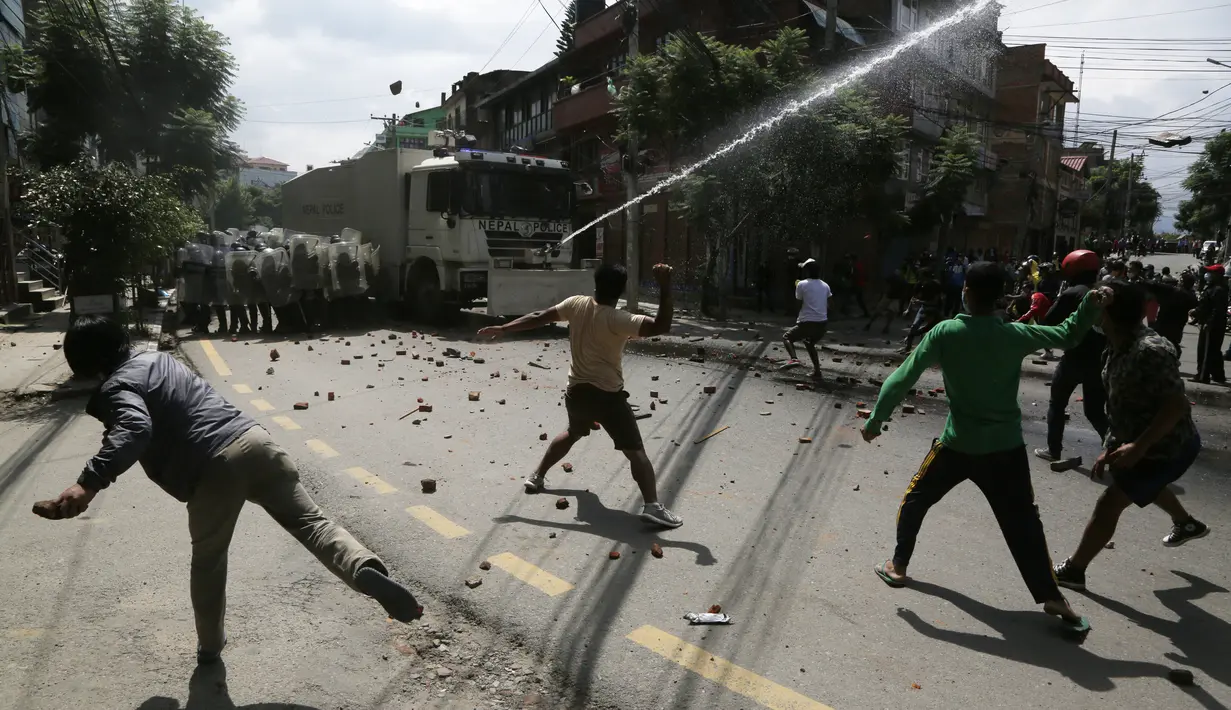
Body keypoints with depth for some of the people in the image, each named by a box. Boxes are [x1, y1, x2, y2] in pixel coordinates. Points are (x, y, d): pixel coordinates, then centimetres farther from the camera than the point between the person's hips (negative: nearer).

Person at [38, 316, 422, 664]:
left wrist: (89, 482, -29)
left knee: (208, 562, 18)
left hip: (211, 470, -5)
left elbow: (136, 429, -23)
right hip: (251, 438, 5)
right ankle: (365, 568, -22)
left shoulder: (114, 389, 0)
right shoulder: (157, 358, 24)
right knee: (308, 519, 4)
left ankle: (210, 645, 36)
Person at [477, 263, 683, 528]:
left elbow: (539, 318, 2)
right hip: (607, 395, -6)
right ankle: (652, 506, -18)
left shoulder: (576, 304, -4)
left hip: (576, 390, 7)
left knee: (573, 433, 33)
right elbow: (661, 326, -28)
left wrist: (503, 329, 11)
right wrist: (665, 287, -28)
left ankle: (537, 476, 40)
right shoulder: (616, 319, -20)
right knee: (635, 450, -7)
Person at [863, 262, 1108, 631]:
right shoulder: (1016, 335, -6)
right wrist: (1090, 306, 18)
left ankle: (898, 566, 25)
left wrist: (876, 419, -5)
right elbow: (1067, 336, 9)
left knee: (914, 500, 18)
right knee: (1023, 521, 12)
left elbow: (903, 377, -12)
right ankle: (1051, 597, 11)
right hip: (1007, 448, 2)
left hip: (959, 445, -2)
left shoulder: (945, 333, -12)